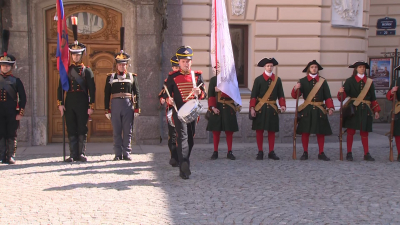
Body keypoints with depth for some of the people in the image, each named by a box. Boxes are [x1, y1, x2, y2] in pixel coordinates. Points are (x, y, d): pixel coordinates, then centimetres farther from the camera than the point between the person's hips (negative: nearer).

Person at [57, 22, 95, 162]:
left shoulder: (87, 71, 4)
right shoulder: (66, 70, 10)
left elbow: (92, 90, 1)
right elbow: (60, 88, 7)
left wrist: (91, 106, -6)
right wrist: (60, 103, -3)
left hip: (82, 103, -2)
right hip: (69, 103, 2)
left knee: (82, 130, 2)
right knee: (71, 130, 4)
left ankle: (81, 154, 9)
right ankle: (73, 155, 8)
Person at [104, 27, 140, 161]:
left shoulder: (132, 77, 9)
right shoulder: (111, 77, 8)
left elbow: (137, 93, 8)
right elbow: (106, 94, 6)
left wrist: (137, 108, 2)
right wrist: (107, 109, 1)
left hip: (128, 106, 0)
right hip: (115, 105, 0)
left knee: (128, 131, 3)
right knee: (116, 131, 4)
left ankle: (127, 153, 10)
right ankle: (118, 154, 10)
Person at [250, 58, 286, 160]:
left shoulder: (277, 79, 7)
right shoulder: (258, 79, -1)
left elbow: (281, 94, 8)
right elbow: (253, 95, -2)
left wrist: (282, 105, -7)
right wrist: (252, 108, -9)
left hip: (272, 108, 2)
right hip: (260, 108, -2)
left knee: (272, 131, 5)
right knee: (259, 130, 0)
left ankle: (271, 152, 13)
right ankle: (260, 152, 9)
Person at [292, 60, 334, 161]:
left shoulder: (323, 81, 8)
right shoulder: (303, 81, 4)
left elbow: (327, 96, 5)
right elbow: (295, 96, -3)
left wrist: (330, 107, -8)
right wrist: (295, 89, -24)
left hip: (319, 110, 1)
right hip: (306, 110, -1)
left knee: (321, 132, 3)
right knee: (305, 132, 0)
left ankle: (321, 153, 13)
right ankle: (305, 153, 10)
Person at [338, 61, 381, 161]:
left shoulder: (369, 81, 12)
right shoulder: (350, 81, 3)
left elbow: (373, 97, 14)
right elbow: (344, 94, -6)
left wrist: (376, 111, 10)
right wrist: (341, 92, -29)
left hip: (365, 110, 2)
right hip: (353, 109, -2)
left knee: (364, 132, 6)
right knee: (350, 131, -1)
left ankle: (366, 154, 12)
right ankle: (349, 153, 6)